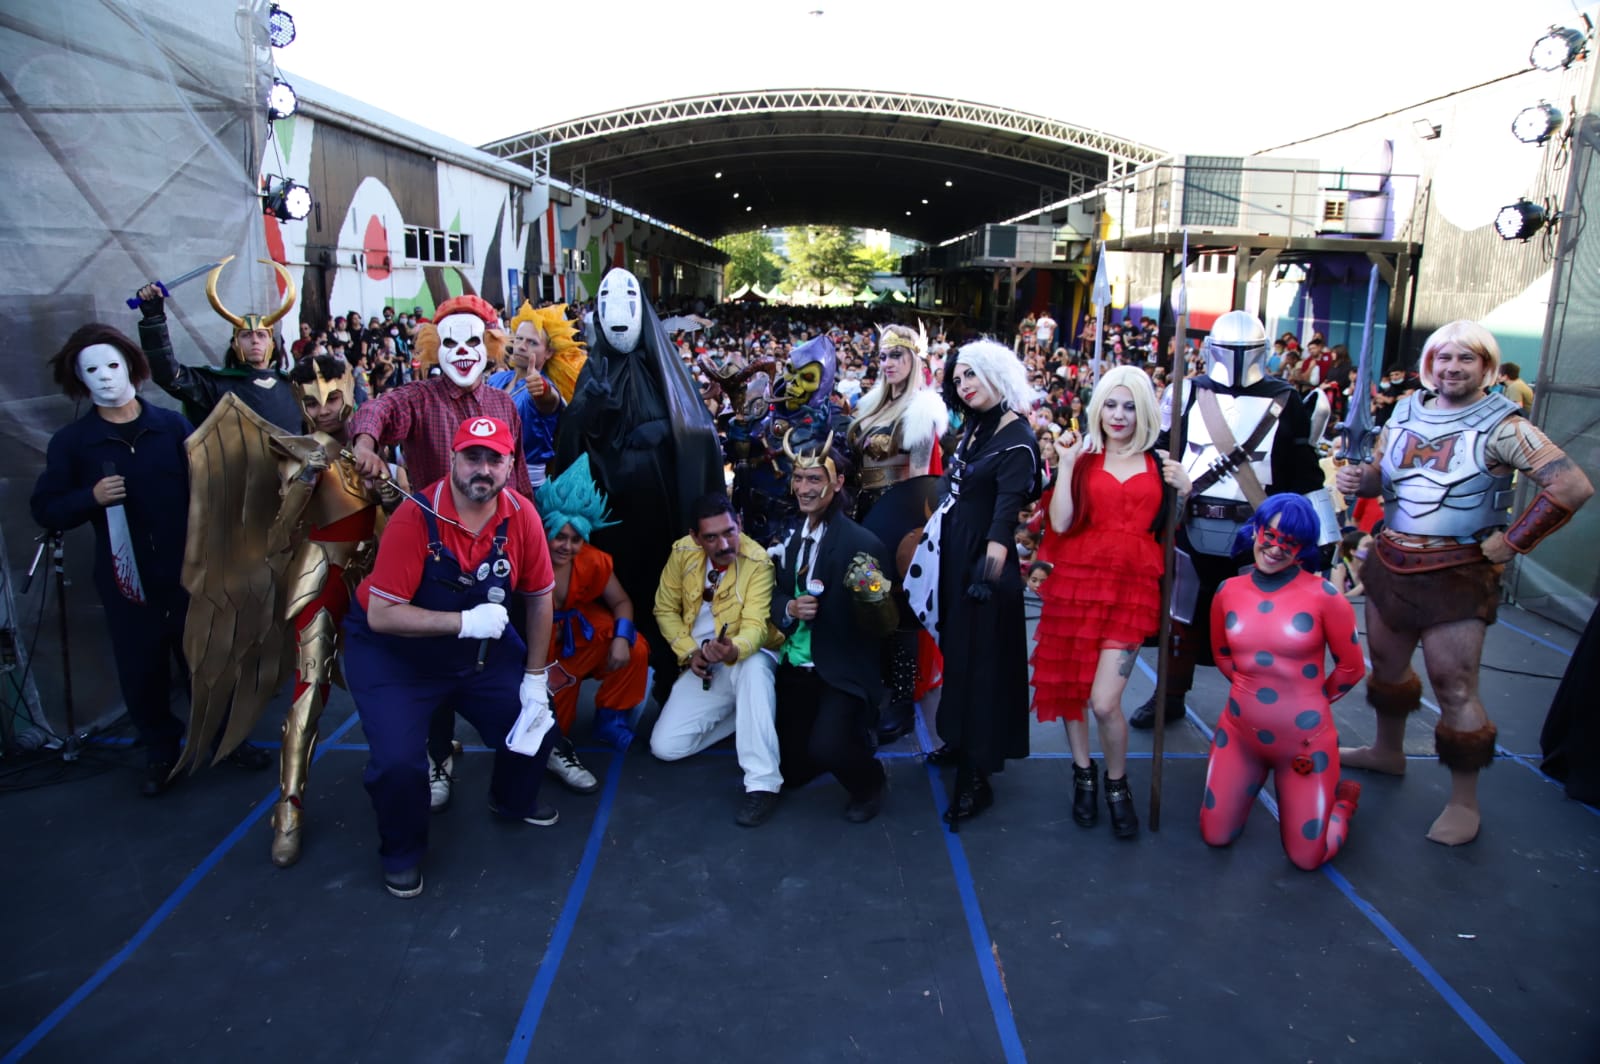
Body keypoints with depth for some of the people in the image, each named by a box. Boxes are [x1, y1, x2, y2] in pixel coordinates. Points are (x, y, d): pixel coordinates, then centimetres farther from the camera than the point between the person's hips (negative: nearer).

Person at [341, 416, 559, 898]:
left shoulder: (521, 515, -14)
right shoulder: (416, 517, -27)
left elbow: (539, 597, -2)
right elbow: (381, 615, -27)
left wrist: (535, 677, -2)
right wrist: (465, 622, -35)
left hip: (482, 648, 5)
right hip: (391, 651, -4)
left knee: (536, 721, 1)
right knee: (398, 759, -19)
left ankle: (512, 802, 37)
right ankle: (401, 855, 14)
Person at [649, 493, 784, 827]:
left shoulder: (758, 562, -21)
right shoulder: (682, 552, -9)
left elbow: (755, 624, -30)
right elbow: (665, 609, 3)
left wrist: (735, 650, -53)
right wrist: (689, 652, -13)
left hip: (748, 657, -4)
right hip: (703, 666, 4)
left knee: (753, 667, -42)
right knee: (665, 746, -11)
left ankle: (763, 783, -39)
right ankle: (742, 716, 10)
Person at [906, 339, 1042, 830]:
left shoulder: (1016, 438, -17)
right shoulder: (973, 429, 9)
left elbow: (1005, 514, -24)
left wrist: (990, 573, -29)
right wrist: (929, 533, 13)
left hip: (984, 560, -8)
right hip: (954, 555, 8)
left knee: (981, 659, -2)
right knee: (958, 650, 18)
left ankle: (976, 777, 7)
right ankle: (962, 742, 36)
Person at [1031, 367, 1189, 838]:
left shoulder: (1160, 464, 7)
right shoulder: (1083, 459, 5)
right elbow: (1059, 523, -8)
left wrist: (1183, 491, -5)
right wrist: (1065, 465, -9)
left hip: (1133, 587, -1)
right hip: (1079, 582, 1)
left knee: (1104, 701, -9)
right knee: (1068, 688, 11)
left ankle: (1117, 782, 19)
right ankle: (1083, 774, 35)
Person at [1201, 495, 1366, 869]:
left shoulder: (1323, 595, -16)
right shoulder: (1228, 592, -5)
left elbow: (1352, 668, -2)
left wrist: (1308, 701, 8)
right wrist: (1253, 689, 10)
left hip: (1305, 742, -3)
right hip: (1239, 734, 3)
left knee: (1307, 858, 8)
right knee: (1214, 837, 12)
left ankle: (1341, 797, 37)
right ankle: (1258, 778, 38)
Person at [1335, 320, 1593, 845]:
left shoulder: (1502, 425, -11)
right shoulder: (1406, 411, 6)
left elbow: (1572, 485, -17)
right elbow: (1381, 472, 16)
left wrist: (1511, 542, -16)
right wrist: (1359, 479, -7)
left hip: (1456, 574, -6)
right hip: (1391, 560, 6)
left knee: (1454, 689, -2)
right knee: (1386, 662, 20)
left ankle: (1464, 802, 11)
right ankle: (1388, 751, 42)